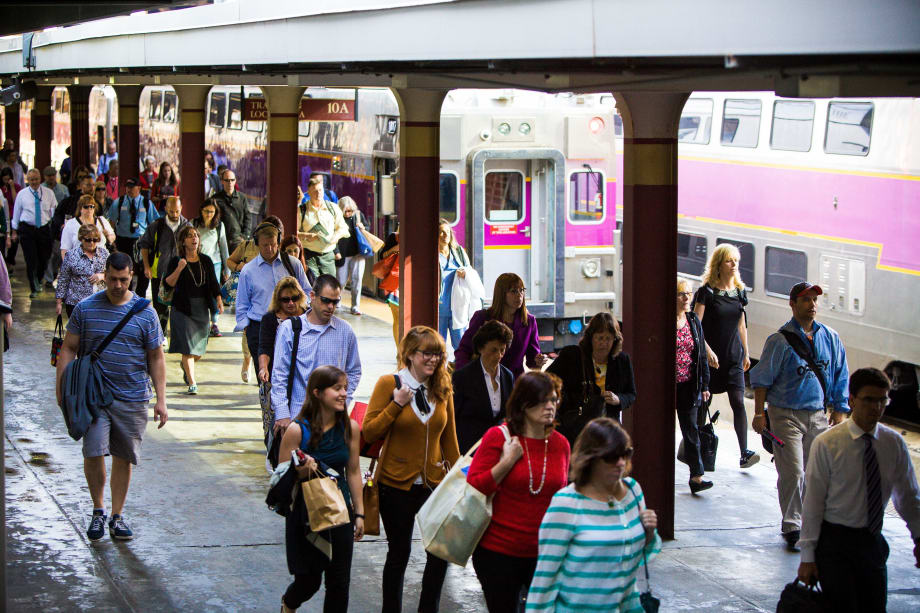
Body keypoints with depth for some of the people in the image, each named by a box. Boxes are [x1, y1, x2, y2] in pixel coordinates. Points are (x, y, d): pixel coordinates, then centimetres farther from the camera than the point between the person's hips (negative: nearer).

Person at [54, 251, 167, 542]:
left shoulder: (145, 313, 2)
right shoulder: (85, 309, 2)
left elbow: (156, 359, 6)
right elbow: (69, 349, 8)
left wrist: (161, 400, 1)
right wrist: (62, 389, -1)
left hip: (133, 398, 1)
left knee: (123, 458, 7)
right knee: (93, 452, -12)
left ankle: (117, 516, 20)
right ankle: (98, 511, 7)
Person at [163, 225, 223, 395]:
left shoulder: (206, 261, 9)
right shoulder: (176, 261, -3)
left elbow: (213, 283, 12)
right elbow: (168, 284, -9)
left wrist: (219, 300, -1)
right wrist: (179, 269, -22)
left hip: (202, 308, 4)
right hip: (183, 309, -4)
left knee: (199, 351, 9)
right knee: (188, 348, -10)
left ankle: (185, 365, 41)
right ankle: (192, 383, -7)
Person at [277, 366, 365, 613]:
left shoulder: (350, 428, -3)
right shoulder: (297, 430, -15)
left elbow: (353, 472, 7)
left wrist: (359, 513, 9)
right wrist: (302, 471, -31)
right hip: (306, 513, -3)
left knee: (339, 583, 4)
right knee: (309, 581, 7)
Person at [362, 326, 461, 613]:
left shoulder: (442, 389, 3)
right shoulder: (389, 384, -8)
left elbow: (449, 440, 11)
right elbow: (369, 433, -10)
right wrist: (397, 404, -19)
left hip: (434, 483, 3)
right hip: (396, 485, -3)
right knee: (399, 553, 9)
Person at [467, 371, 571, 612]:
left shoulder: (560, 443, 4)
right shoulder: (498, 436, -8)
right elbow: (474, 488, -9)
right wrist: (508, 461, -17)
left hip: (545, 553, 3)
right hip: (498, 553, -3)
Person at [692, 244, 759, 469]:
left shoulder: (739, 291, 8)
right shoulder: (707, 291, -8)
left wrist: (746, 353, 16)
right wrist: (707, 350, -19)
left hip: (733, 356, 4)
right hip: (711, 356, -4)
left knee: (738, 402, -6)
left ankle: (744, 454, -11)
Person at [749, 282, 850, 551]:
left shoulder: (830, 338, 6)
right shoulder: (781, 340, -8)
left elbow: (840, 378, 15)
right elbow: (762, 379, -4)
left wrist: (839, 410, 11)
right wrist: (759, 413, -7)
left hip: (818, 415, 5)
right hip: (786, 415, -4)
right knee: (792, 473, -9)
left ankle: (809, 521, 22)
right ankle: (792, 527, 4)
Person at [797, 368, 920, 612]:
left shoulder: (894, 444, 0)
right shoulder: (826, 444, -10)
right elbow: (813, 502, -9)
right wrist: (808, 557, -10)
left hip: (873, 541, 4)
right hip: (834, 540, -4)